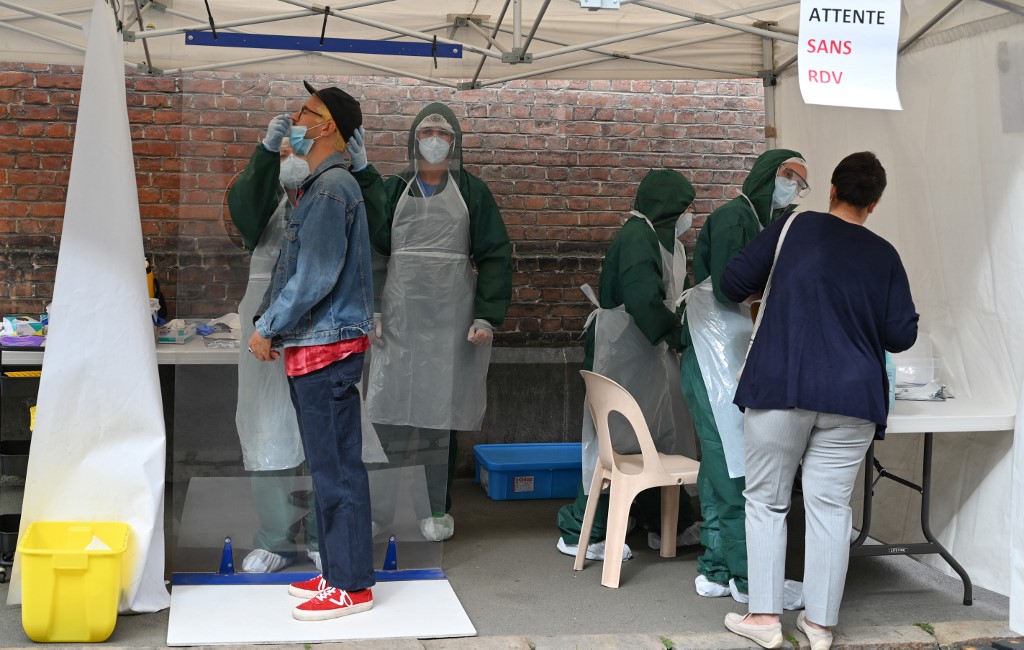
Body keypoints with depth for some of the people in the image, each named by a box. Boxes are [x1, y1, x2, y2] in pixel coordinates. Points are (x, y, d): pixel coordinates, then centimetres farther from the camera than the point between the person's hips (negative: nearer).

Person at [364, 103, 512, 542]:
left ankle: (437, 509, 14)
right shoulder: (393, 190, 10)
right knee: (391, 412, -1)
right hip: (399, 319, 2)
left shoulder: (472, 192, 5)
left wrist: (487, 316, -9)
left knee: (440, 414, 3)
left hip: (451, 320, -1)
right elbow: (372, 248, 8)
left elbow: (495, 256, 0)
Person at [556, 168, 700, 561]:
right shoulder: (636, 237, -17)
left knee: (665, 436, 15)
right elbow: (642, 298, -28)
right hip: (625, 355, -10)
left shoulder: (661, 238, 14)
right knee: (616, 439, -4)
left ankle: (668, 524, 28)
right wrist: (678, 334, -20)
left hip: (650, 353, 10)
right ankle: (579, 533, 6)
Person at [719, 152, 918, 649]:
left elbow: (733, 283, -1)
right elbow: (902, 335, 5)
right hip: (852, 398, 2)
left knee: (766, 501, 8)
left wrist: (770, 288, 20)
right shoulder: (884, 256, 5)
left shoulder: (794, 229, 0)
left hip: (780, 388, -2)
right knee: (830, 507, 8)